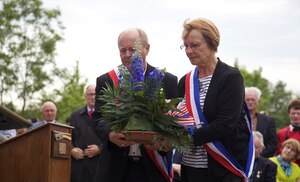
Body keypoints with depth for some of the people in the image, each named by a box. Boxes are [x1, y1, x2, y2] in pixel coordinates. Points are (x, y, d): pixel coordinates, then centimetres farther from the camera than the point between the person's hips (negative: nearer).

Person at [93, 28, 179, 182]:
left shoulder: (167, 81, 2)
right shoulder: (105, 81, 5)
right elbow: (99, 118, 0)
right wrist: (110, 135, -22)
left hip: (153, 168, 0)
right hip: (116, 167, 1)